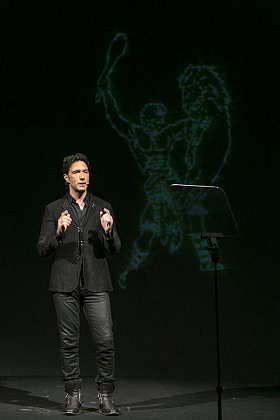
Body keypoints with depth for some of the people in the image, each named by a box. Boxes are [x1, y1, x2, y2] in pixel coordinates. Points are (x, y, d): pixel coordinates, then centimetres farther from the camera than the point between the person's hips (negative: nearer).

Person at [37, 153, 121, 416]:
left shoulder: (103, 208, 10)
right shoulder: (53, 210, 8)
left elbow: (115, 249, 9)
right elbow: (42, 249, 3)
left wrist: (108, 231, -12)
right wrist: (58, 232, -16)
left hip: (96, 285, 0)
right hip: (65, 285, 0)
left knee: (105, 339, -8)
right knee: (68, 342, 4)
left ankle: (105, 396, 1)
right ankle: (73, 394, 14)